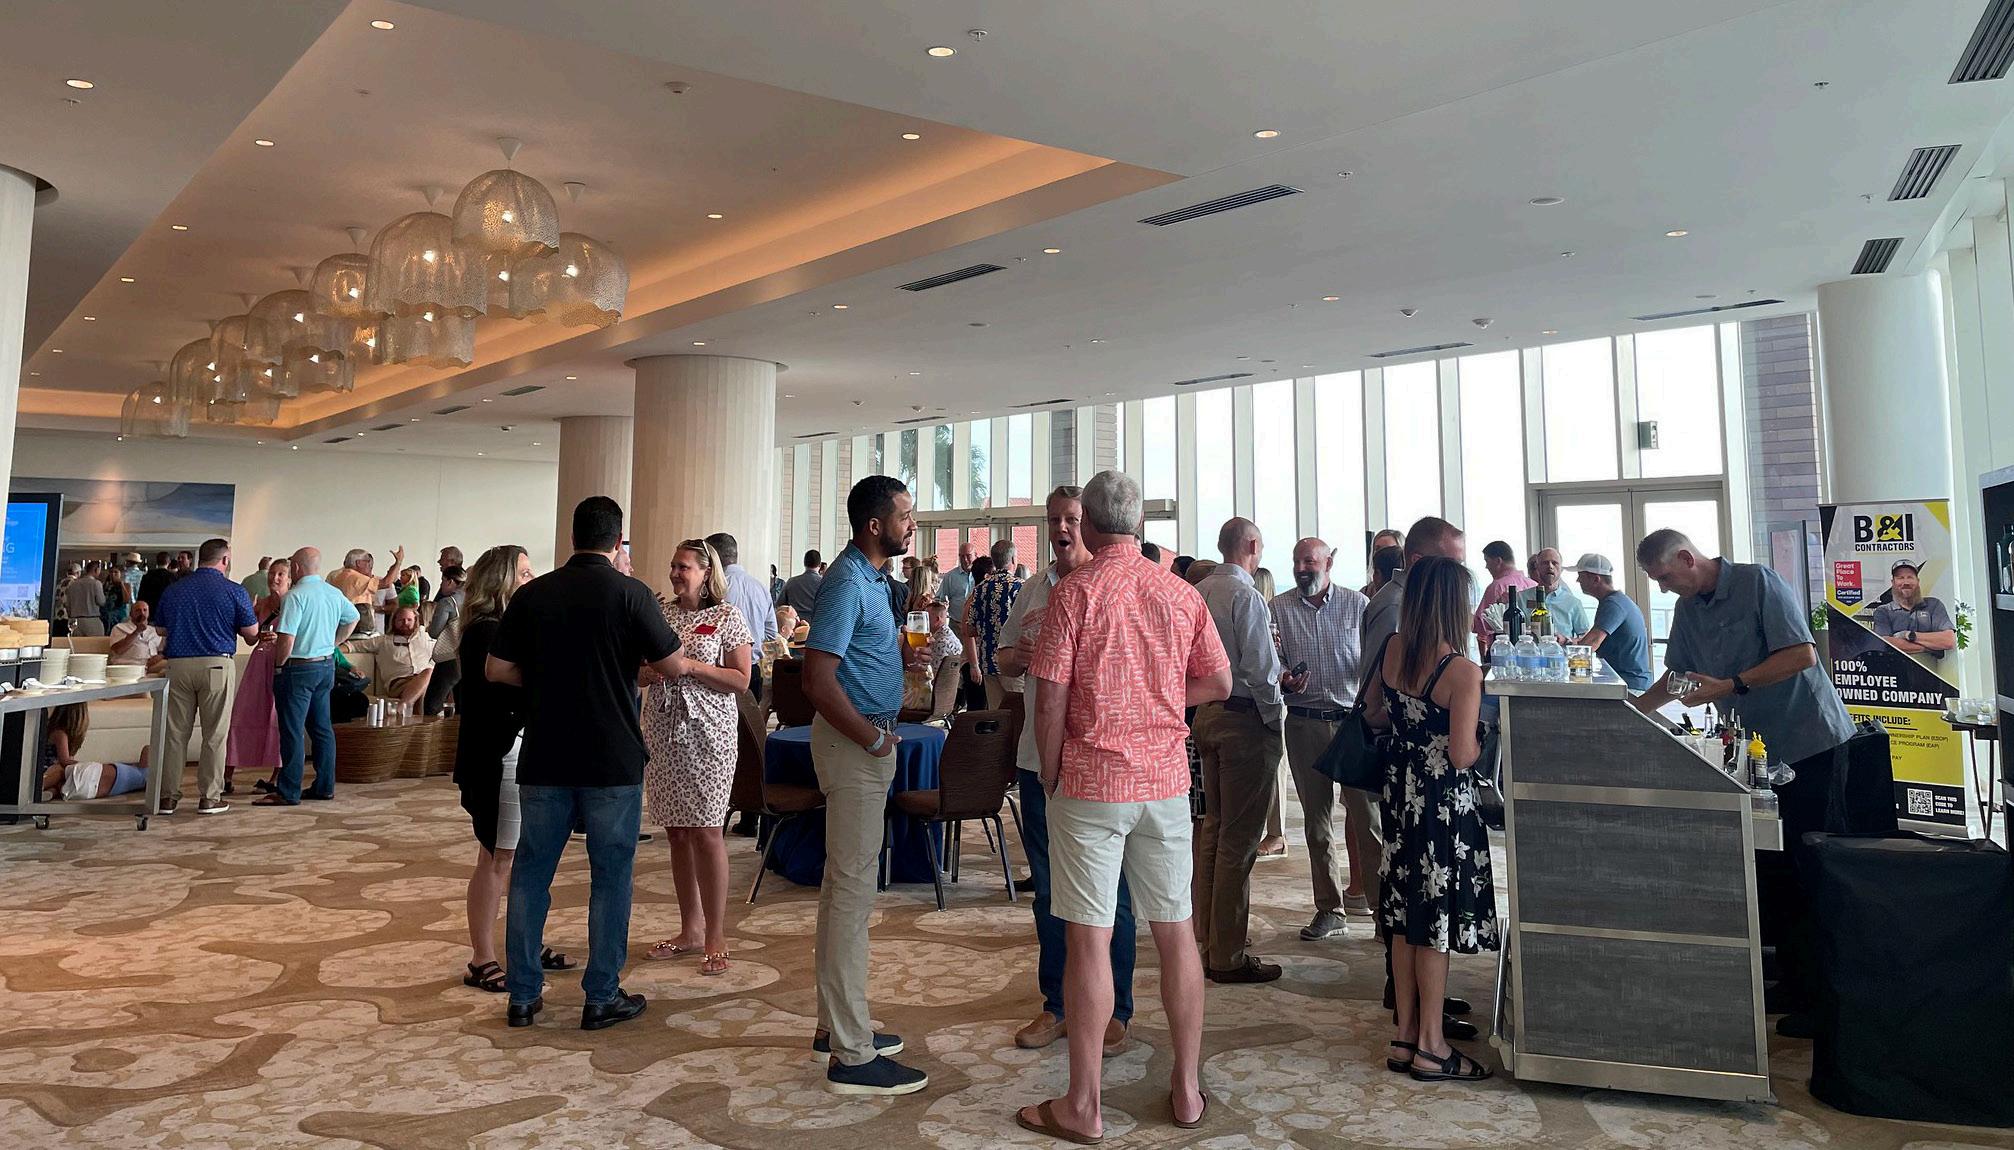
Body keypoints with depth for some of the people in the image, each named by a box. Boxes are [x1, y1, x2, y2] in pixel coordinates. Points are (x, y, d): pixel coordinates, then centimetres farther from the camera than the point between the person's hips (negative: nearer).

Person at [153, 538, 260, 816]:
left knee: (175, 733, 9)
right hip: (217, 665, -3)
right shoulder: (234, 592, -3)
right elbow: (251, 634, -1)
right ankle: (209, 797, 5)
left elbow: (160, 627, 18)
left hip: (177, 665, 4)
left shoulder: (173, 591, 9)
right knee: (215, 734, 3)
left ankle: (168, 796, 12)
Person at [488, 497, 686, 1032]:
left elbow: (496, 669, 5)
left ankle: (523, 995, 20)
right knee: (611, 875, 7)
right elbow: (675, 667, -6)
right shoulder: (630, 593, -10)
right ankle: (601, 996, 13)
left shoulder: (532, 594, 1)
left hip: (544, 758, 4)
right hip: (613, 761, -3)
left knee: (531, 871, 13)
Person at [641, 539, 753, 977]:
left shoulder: (727, 616, -2)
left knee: (705, 831, -5)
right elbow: (637, 673, 16)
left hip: (707, 733, -5)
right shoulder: (659, 612, 11)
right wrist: (650, 671, -7)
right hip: (663, 731, 5)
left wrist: (689, 666, -16)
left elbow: (740, 680, -7)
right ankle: (690, 930, 20)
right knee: (676, 832, 9)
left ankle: (715, 937, 5)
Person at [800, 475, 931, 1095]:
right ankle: (851, 1055, 1)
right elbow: (818, 679, -24)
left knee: (845, 885, 16)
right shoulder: (847, 583, -17)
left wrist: (903, 648, 8)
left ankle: (837, 1024, 28)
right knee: (852, 889, -6)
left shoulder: (872, 577, 14)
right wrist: (872, 738, -16)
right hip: (852, 741, -10)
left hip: (868, 737, 11)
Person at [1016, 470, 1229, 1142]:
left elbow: (1050, 700, -11)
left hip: (1090, 782, -4)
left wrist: (1051, 778, 2)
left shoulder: (1074, 591, -9)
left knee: (1089, 938, 2)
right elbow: (1219, 683, 11)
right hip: (1166, 781, 4)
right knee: (1175, 930, 13)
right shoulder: (1182, 593, 3)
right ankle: (1187, 1090, 24)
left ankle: (1083, 1106, 11)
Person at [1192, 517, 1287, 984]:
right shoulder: (1246, 596, -16)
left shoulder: (1198, 592, 8)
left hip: (1207, 713, 8)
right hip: (1245, 719, -8)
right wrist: (1276, 716, -7)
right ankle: (1228, 956, 5)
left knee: (1213, 827, 18)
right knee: (1239, 838, -2)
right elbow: (1260, 668, -18)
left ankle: (1207, 940, 29)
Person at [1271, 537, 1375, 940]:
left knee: (1366, 815, -5)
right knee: (1317, 819, 9)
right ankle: (1329, 909, 19)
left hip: (1354, 720, -2)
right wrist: (1283, 680, -14)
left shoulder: (1357, 604, 4)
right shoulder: (1277, 608, 7)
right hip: (1304, 724, 2)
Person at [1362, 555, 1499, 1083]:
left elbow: (1373, 714, 13)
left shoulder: (1390, 651, 0)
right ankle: (1431, 1045, 17)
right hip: (1443, 801, -6)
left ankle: (1405, 1036, 24)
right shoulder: (1463, 672, -20)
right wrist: (1487, 736, -1)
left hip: (1399, 793, 7)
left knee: (1405, 917, 14)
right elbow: (1462, 755, -19)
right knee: (1437, 921, 5)